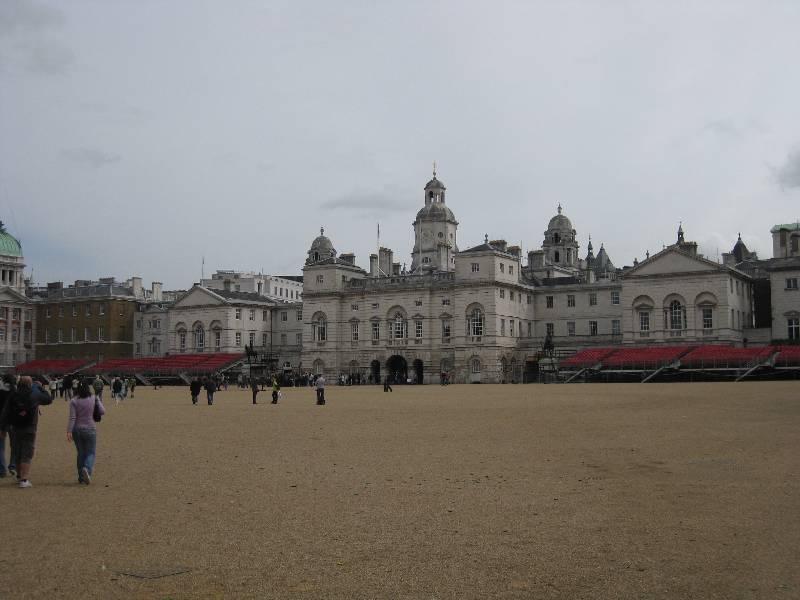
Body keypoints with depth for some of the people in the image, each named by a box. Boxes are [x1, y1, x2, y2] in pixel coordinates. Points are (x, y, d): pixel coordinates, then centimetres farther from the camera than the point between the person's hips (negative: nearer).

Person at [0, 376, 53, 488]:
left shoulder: (12, 396, -3)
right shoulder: (36, 395, -7)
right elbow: (49, 400, 11)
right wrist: (40, 387, 18)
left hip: (15, 429, 3)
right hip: (30, 429, -3)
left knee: (17, 454, 18)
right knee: (27, 455, 0)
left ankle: (20, 475, 34)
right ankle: (24, 480, -7)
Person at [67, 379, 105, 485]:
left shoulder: (74, 401, -5)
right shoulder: (94, 399, -5)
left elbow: (72, 418, -11)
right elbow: (102, 412, -2)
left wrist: (69, 431, -12)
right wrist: (98, 400, 12)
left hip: (77, 429, 2)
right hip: (90, 429, -1)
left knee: (81, 453, 15)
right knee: (90, 453, 7)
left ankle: (81, 477, 19)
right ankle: (87, 468, -23)